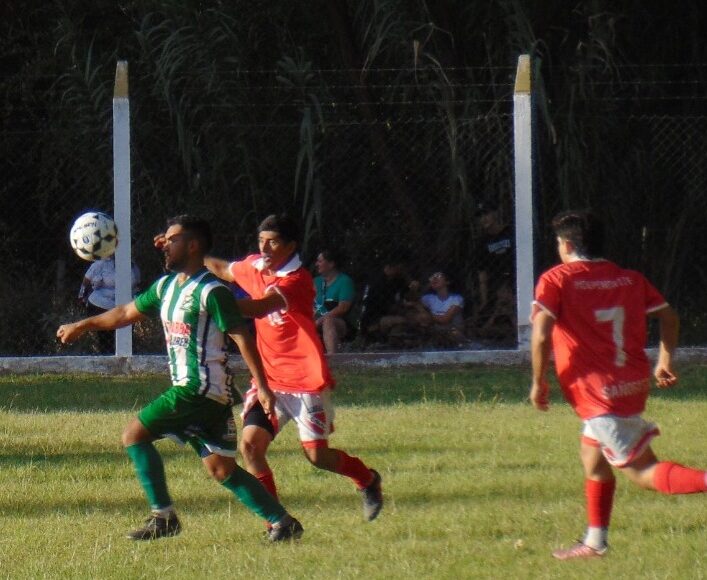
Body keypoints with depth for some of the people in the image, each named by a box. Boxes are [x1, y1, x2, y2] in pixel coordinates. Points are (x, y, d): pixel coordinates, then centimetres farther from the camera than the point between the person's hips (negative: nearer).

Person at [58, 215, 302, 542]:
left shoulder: (211, 291, -12)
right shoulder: (167, 285, 15)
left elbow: (241, 336, -14)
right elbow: (127, 313, 27)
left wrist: (262, 385, -18)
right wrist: (83, 326, 31)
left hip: (201, 389, -9)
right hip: (187, 389, 9)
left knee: (135, 434, -8)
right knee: (221, 469, 7)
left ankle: (163, 517, -5)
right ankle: (282, 522, 7)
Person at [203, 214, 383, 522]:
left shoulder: (297, 280, -20)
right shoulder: (254, 267, 3)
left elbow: (258, 308, -36)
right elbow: (224, 270, 27)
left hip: (305, 381, -6)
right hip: (269, 379, 6)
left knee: (317, 456, 0)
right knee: (250, 445, -12)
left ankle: (367, 479, 31)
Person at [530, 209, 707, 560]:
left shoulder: (555, 280, -6)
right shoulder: (630, 279, 9)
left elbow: (541, 334, -17)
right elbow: (668, 317, 8)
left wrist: (538, 382, -6)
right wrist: (665, 360, 17)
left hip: (599, 393, -7)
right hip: (634, 383, 7)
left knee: (642, 471, -7)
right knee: (592, 454, 24)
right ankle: (595, 542, 27)